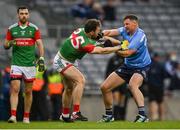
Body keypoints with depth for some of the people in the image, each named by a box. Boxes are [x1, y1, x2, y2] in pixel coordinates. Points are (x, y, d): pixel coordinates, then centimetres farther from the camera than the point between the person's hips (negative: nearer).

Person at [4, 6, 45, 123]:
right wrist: (10, 44, -12)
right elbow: (5, 45, 12)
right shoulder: (12, 29, 6)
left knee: (28, 92, 6)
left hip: (30, 64, 0)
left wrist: (41, 59, -12)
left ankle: (26, 117, 14)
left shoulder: (34, 29, 3)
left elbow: (40, 44, 0)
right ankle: (13, 116, -19)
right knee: (15, 89, -12)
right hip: (16, 64, 0)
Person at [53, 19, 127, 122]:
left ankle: (65, 115, 33)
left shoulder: (81, 30, -10)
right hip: (62, 62, -10)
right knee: (80, 80, -26)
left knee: (69, 88, 19)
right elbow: (103, 51, -32)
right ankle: (76, 112, -31)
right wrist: (119, 48, -22)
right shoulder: (84, 43, -35)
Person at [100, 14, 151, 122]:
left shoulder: (140, 36, -23)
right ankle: (109, 115, 22)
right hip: (128, 66, 8)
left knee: (133, 85, -38)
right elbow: (110, 32, -9)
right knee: (105, 87, 5)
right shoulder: (125, 31, -1)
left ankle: (142, 115, -44)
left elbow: (127, 53, -29)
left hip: (141, 67, -8)